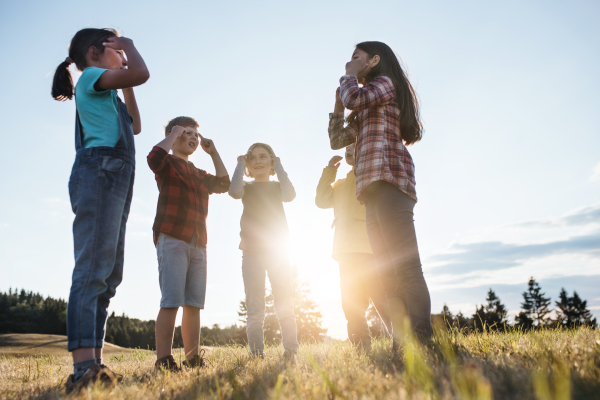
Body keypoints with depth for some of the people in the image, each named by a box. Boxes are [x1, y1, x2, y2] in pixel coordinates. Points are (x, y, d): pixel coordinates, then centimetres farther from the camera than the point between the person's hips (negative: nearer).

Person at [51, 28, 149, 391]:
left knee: (108, 275, 1)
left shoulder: (107, 95, 32)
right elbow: (141, 73, -10)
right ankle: (84, 367, -27)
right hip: (100, 172, -10)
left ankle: (95, 364, -1)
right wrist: (128, 44, 11)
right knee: (93, 269, -21)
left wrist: (126, 86, 37)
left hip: (116, 182, 10)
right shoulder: (91, 77, 6)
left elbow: (135, 126, 41)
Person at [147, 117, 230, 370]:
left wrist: (213, 152, 22)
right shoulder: (167, 164, 6)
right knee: (171, 302, -13)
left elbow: (223, 183, 21)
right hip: (171, 239, -6)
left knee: (194, 304, 4)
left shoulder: (199, 175, 27)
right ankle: (163, 359, -10)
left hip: (198, 245, 7)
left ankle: (192, 357, 8)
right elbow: (154, 158, -16)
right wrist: (174, 134, -2)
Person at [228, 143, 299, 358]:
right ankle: (257, 353, -1)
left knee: (284, 304, -4)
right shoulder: (247, 187, 12)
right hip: (252, 251, 0)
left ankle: (291, 349, -2)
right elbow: (234, 191, -12)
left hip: (278, 251, 0)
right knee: (254, 308, -2)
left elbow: (290, 195, -10)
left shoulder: (277, 186, 14)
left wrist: (278, 166, -1)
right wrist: (240, 164, 1)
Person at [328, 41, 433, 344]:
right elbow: (337, 140, 33)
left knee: (406, 268, -18)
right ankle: (402, 345, 1)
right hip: (374, 190, 10)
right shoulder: (367, 110, 33)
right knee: (388, 273, 1)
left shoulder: (385, 82, 8)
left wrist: (349, 76, 7)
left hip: (388, 181, -10)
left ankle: (422, 342, -21)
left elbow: (354, 98, -13)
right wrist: (337, 106, 28)